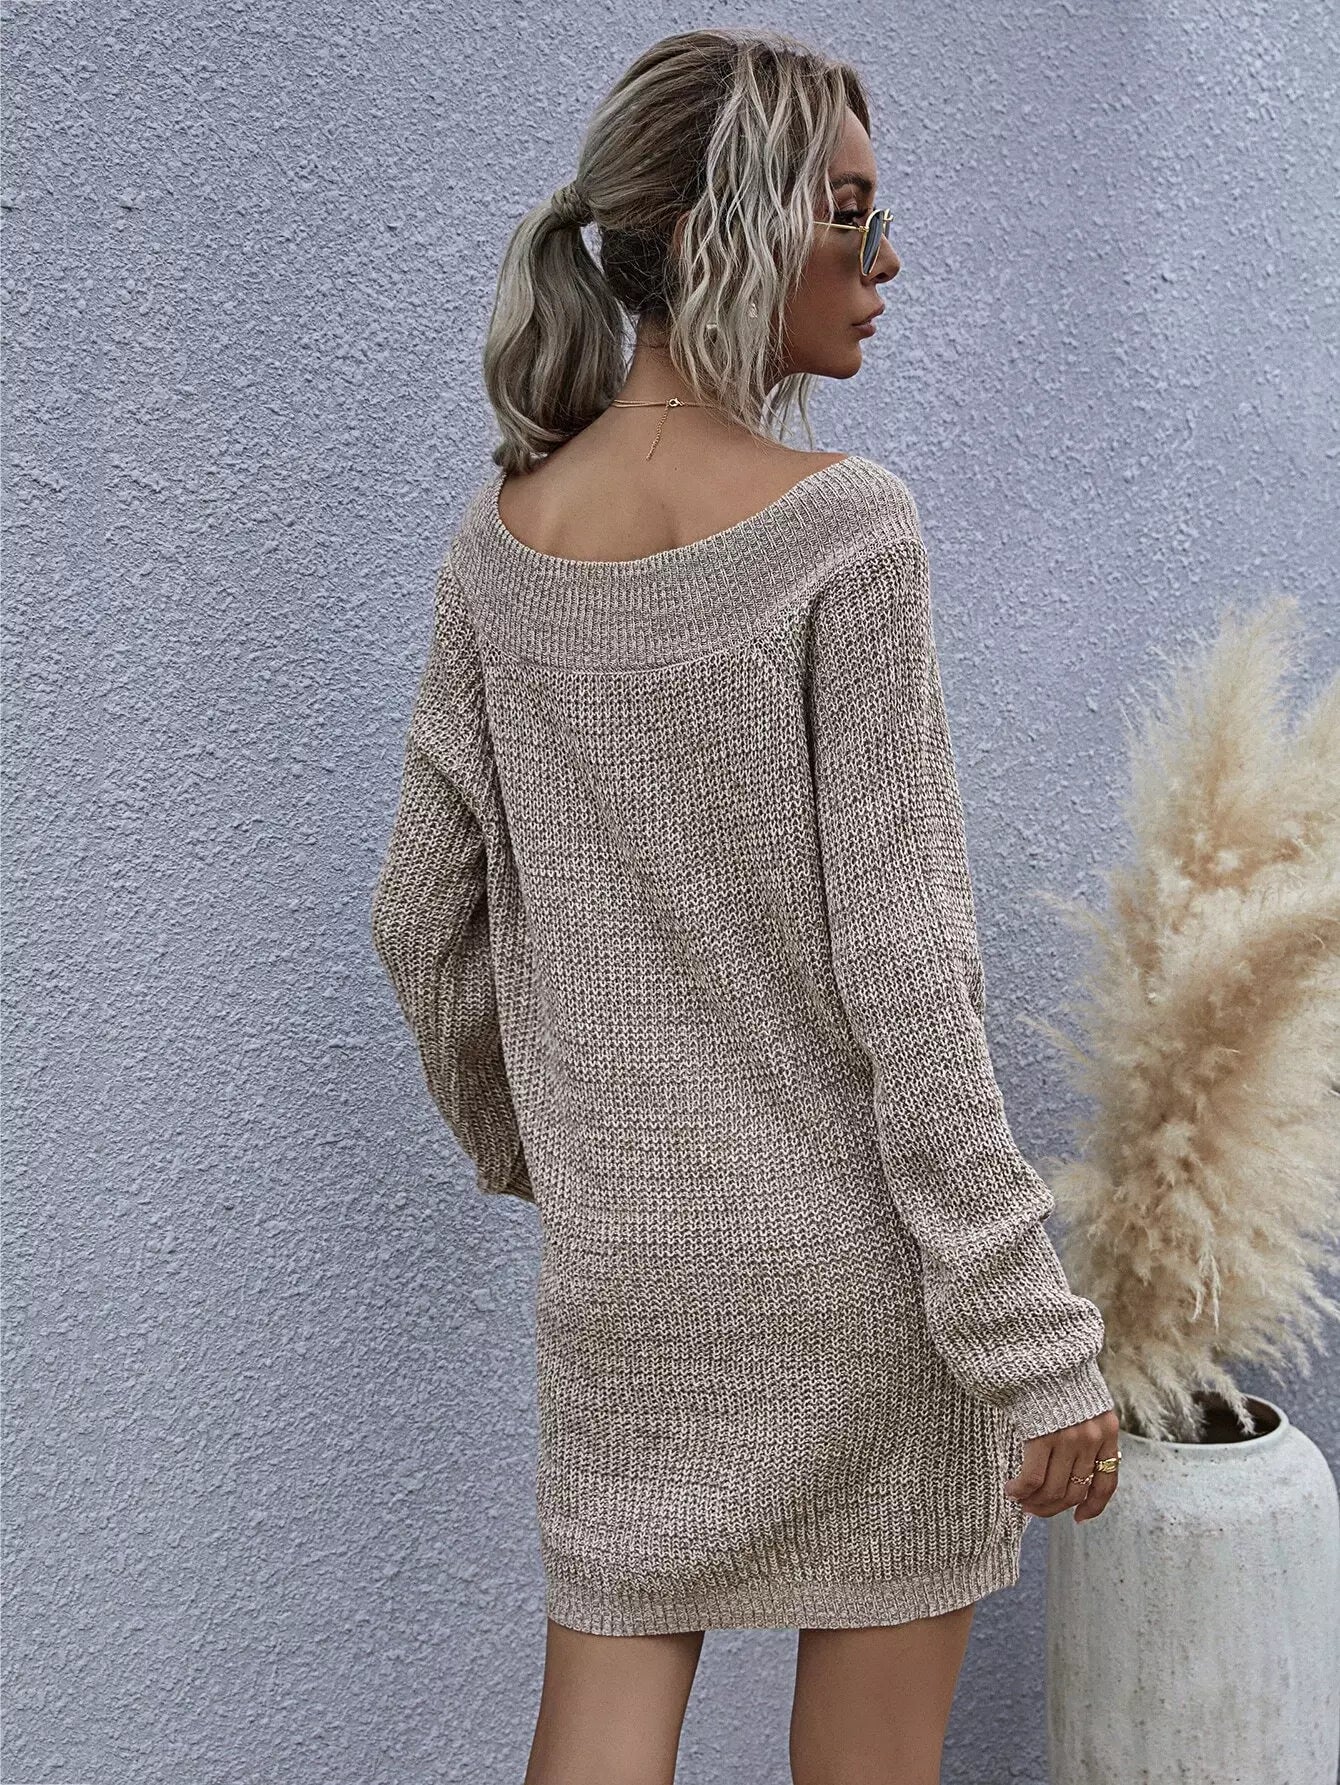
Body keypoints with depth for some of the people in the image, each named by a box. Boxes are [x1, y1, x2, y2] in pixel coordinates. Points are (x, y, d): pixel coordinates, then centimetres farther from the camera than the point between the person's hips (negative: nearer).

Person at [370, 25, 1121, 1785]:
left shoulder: (501, 539, 2)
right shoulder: (842, 524, -15)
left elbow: (423, 915, 8)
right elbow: (895, 966, -18)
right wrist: (1035, 1341, -12)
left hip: (618, 1255, 5)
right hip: (854, 1254, -4)